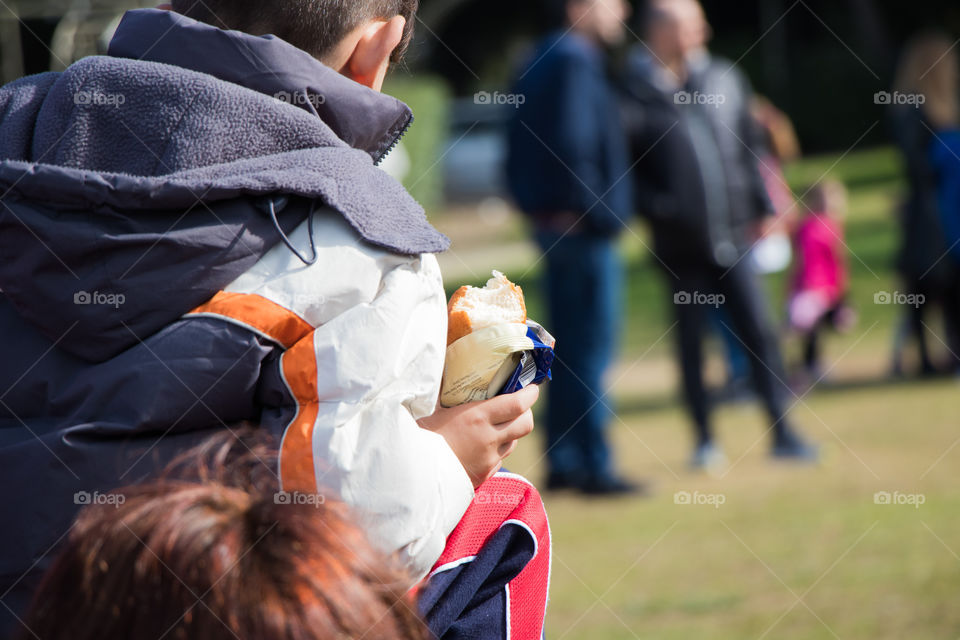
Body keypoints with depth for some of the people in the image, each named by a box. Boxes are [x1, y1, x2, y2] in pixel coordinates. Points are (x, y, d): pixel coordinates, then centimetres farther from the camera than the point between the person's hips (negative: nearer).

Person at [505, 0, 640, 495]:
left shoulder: (541, 61, 16)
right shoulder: (575, 62, -15)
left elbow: (519, 145, 18)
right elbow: (571, 143, -23)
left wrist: (531, 202, 16)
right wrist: (595, 212, -17)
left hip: (549, 225, 10)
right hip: (584, 230, -10)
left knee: (567, 348, 13)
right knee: (591, 351, -6)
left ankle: (562, 460, 17)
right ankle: (593, 466, -4)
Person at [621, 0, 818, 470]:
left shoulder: (725, 79, 8)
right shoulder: (635, 92, -5)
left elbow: (748, 146, 15)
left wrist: (761, 204, 10)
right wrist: (656, 207, -15)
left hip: (733, 235, 3)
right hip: (681, 244, -2)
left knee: (759, 332, -3)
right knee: (690, 343, 6)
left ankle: (783, 433, 1)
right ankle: (704, 440, 16)